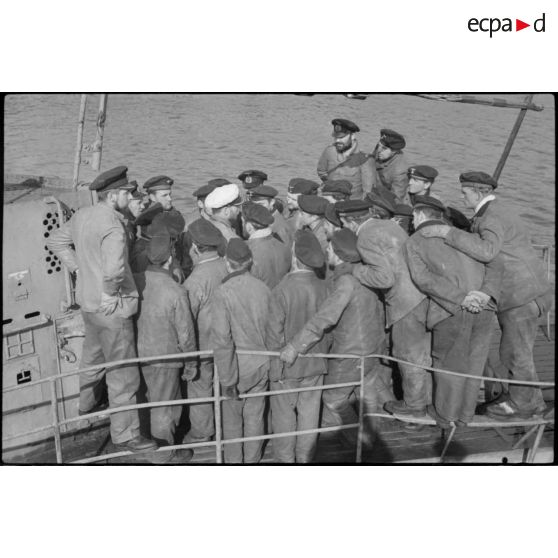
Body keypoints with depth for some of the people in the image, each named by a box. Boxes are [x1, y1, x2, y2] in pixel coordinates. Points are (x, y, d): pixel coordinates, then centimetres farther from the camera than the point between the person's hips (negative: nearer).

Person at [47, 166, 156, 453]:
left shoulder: (82, 216, 1)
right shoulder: (111, 225, -26)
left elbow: (55, 241, 17)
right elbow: (114, 267, -42)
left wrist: (78, 267, 12)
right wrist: (111, 293, -24)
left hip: (87, 301, 9)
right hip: (112, 308, -9)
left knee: (93, 355, 31)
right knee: (123, 373, 4)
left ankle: (88, 403, 54)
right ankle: (124, 434, 15)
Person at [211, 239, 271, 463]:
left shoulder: (223, 292, -17)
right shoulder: (263, 288, -5)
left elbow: (221, 339, -21)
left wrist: (227, 378, -15)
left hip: (237, 366, -4)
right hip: (261, 364, 4)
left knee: (232, 419, 14)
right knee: (255, 417, 17)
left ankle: (233, 461, 27)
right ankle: (252, 460, 30)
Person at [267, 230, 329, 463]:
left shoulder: (281, 290, -20)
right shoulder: (323, 288, -8)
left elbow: (275, 333, -15)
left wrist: (276, 368, -3)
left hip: (288, 366, -4)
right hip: (316, 365, 4)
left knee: (284, 416, 12)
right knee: (309, 415, 15)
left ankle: (285, 459, 24)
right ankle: (305, 458, 29)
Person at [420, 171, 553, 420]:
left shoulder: (493, 218, -19)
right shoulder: (492, 213, 15)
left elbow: (486, 251, -38)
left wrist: (448, 232, -36)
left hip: (522, 295, -10)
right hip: (516, 294, 10)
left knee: (515, 352, 3)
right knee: (513, 350, 19)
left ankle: (523, 404, 19)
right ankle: (531, 397, 33)